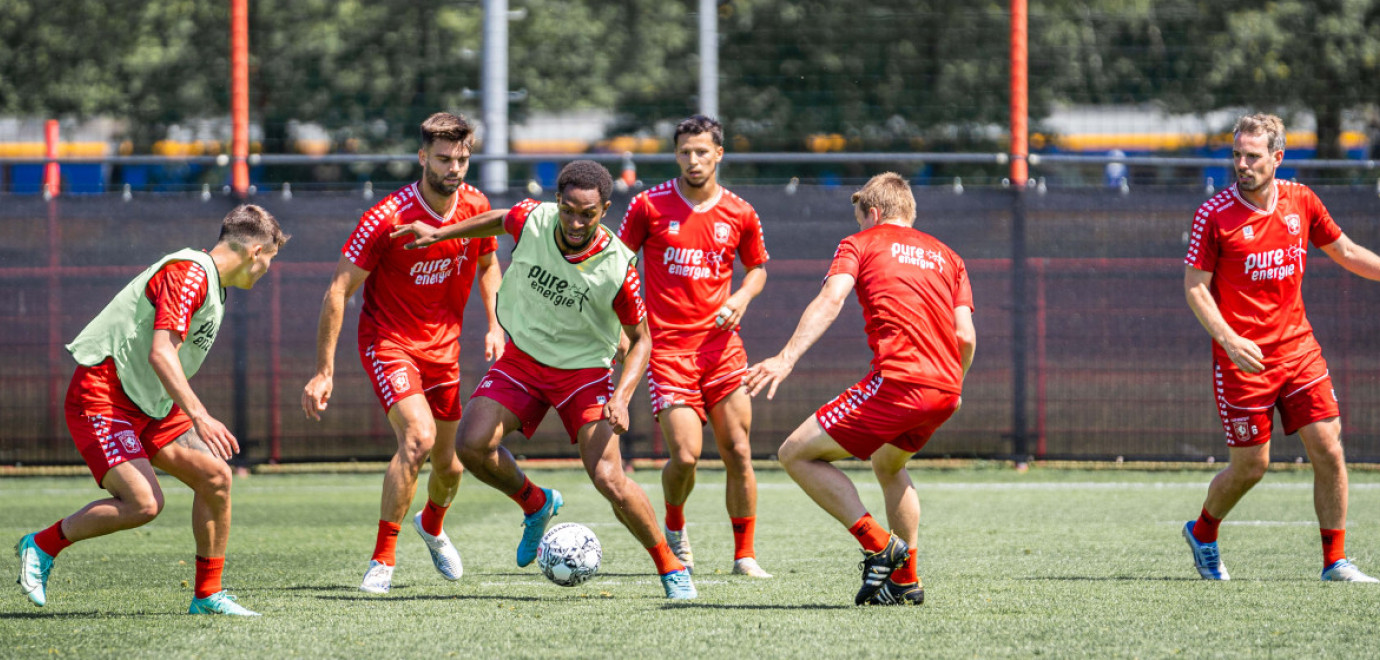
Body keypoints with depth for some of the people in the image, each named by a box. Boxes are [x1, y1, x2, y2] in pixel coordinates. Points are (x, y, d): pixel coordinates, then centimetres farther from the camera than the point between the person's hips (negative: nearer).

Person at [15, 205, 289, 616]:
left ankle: (208, 595, 8)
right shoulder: (188, 273, -17)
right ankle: (42, 546, -2)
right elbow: (160, 353, -28)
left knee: (215, 476, -2)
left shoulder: (211, 284, 16)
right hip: (102, 400, -10)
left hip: (150, 405, 10)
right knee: (144, 502, -23)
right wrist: (199, 417, -34)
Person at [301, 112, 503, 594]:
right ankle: (383, 560, -17)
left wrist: (494, 326, 1)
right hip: (388, 341, -5)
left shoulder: (476, 207, -6)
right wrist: (324, 371, -20)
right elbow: (339, 291, -18)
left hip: (444, 346, 5)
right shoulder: (387, 218, -22)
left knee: (447, 462, 11)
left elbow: (487, 265, 16)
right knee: (418, 436, -27)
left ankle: (432, 525, 48)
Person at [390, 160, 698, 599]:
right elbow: (500, 221, 10)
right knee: (472, 445, -17)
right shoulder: (532, 221, -17)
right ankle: (535, 505, 14)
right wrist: (440, 233, 13)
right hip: (523, 358, 3)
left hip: (584, 370, -3)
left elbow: (640, 339, -11)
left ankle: (670, 567, 4)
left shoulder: (618, 267, -24)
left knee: (608, 479, -17)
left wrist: (622, 397, -24)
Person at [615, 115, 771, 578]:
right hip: (667, 345, -2)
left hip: (721, 344, 2)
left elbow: (757, 267, 19)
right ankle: (674, 527, 20)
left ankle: (745, 555, 9)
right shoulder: (650, 206, -2)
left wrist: (742, 297, -2)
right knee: (685, 455, -11)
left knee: (738, 452, -3)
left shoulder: (739, 214, 4)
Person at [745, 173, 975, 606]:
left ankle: (879, 543, -8)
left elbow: (830, 300, -8)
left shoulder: (860, 244, 12)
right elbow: (965, 336, 14)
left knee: (797, 454, 2)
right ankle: (906, 580, 28)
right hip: (945, 390, 7)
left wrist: (787, 358, -19)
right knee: (888, 465, 34)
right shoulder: (947, 256, 25)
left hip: (898, 380, -7)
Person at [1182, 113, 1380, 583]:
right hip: (1241, 357, -4)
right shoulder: (1214, 215, -9)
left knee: (1328, 451, -5)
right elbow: (1194, 287, -8)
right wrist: (1229, 339, -21)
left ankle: (1335, 562, 5)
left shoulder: (1300, 201, 3)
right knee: (1250, 466, 1)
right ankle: (1202, 533, 29)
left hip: (1298, 347, 4)